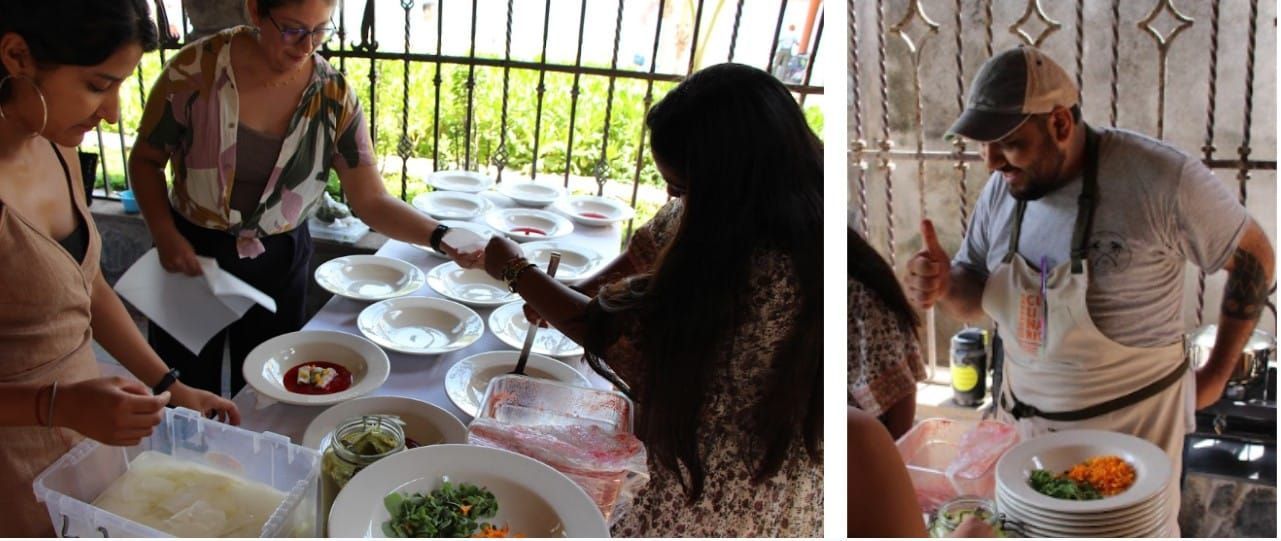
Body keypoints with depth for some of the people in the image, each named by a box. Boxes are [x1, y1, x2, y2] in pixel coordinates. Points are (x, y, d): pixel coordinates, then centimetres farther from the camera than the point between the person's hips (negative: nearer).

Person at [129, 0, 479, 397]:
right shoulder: (196, 69, -16)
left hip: (280, 261, 1)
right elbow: (146, 159, -2)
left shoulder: (333, 95, -11)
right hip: (193, 254, -1)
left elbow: (372, 201, -12)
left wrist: (440, 237, -28)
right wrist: (165, 235, -16)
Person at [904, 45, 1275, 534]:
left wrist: (1217, 373, -1)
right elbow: (976, 295, 7)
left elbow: (1253, 257, -5)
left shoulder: (1161, 178, -20)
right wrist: (944, 284, -17)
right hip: (1029, 418, 5)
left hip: (1133, 421, -5)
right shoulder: (1001, 188, -3)